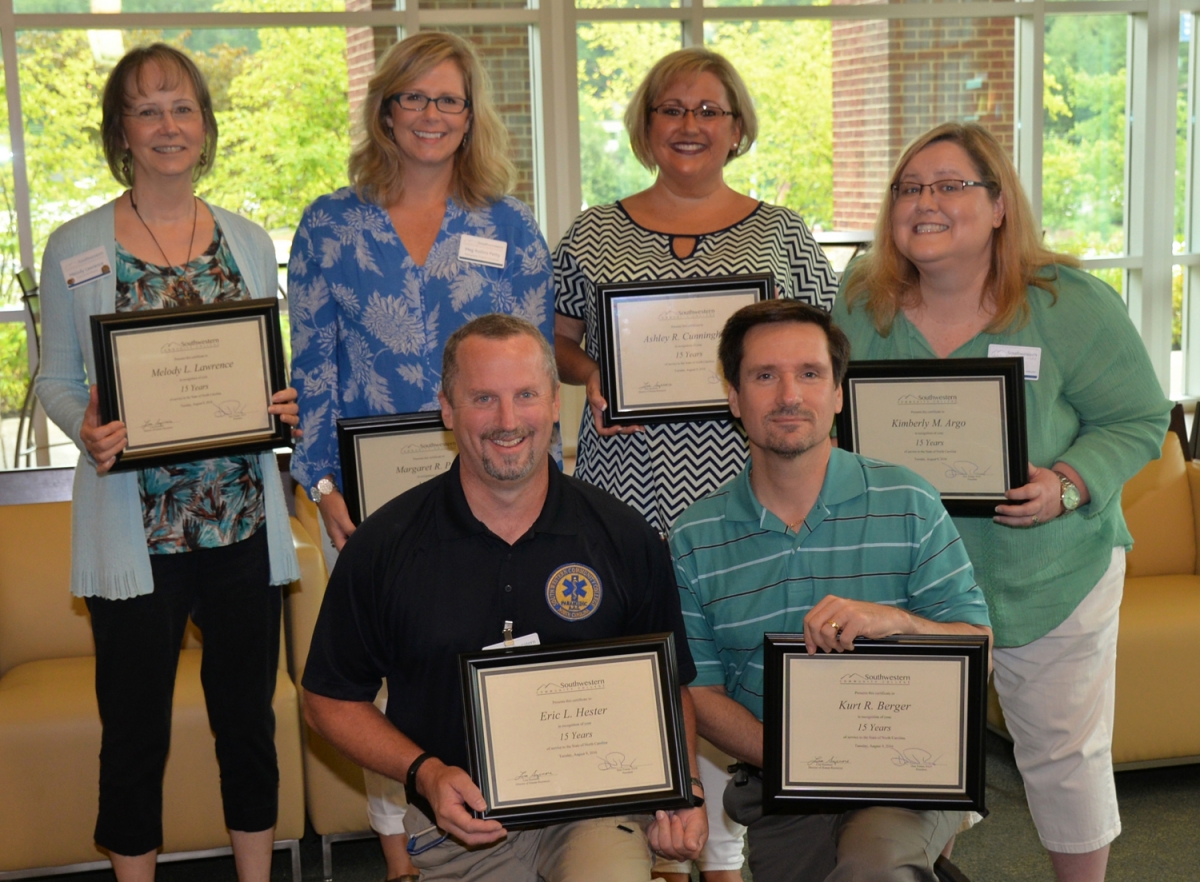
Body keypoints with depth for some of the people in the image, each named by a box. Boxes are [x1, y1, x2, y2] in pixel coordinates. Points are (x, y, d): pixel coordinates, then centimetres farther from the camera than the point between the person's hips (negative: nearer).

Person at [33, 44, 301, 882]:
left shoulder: (249, 241, 8)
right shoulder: (75, 247, 0)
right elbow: (54, 379, 3)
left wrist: (284, 406, -8)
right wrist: (86, 428, -17)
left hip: (245, 520, 3)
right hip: (134, 525, -2)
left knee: (249, 716, 12)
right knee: (136, 727, 7)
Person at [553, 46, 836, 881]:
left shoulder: (782, 233, 9)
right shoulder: (594, 234, 10)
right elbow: (557, 340, 14)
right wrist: (591, 376, -7)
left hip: (742, 489, 0)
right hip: (627, 481, 1)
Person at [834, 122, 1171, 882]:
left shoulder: (1074, 306, -11)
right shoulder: (862, 308, -3)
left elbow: (1138, 419, -6)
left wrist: (1069, 485, -22)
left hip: (1049, 576, -2)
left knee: (1064, 754, 11)